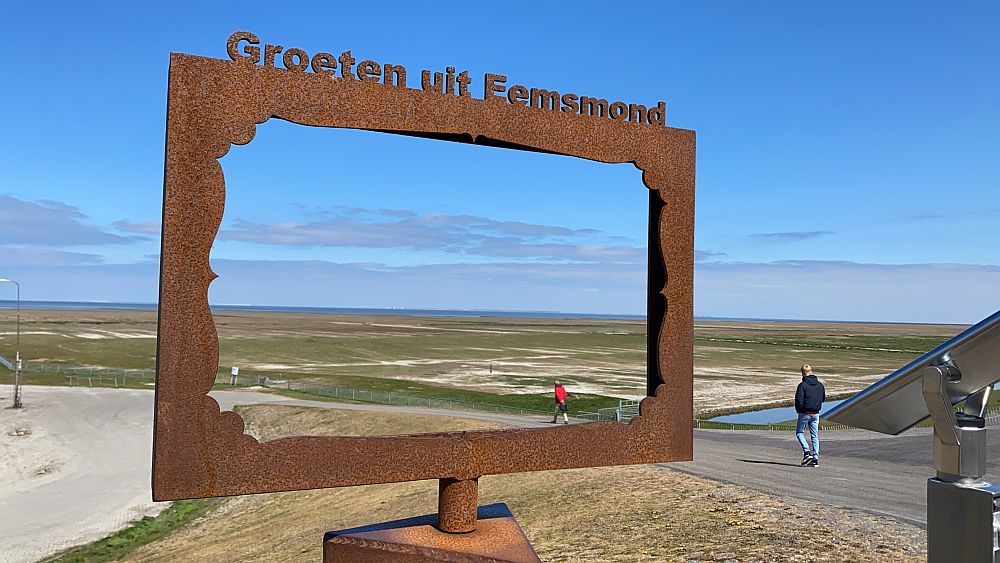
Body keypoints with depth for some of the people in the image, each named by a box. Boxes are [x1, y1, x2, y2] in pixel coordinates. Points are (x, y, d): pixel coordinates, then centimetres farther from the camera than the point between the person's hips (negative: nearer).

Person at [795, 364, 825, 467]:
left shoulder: (802, 385, -15)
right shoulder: (820, 385, 3)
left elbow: (799, 400, -17)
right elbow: (823, 398, 12)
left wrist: (798, 410, 0)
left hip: (804, 413, -5)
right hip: (816, 414, 5)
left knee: (799, 432, 12)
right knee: (815, 436, 10)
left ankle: (807, 452, -5)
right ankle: (815, 458, 8)